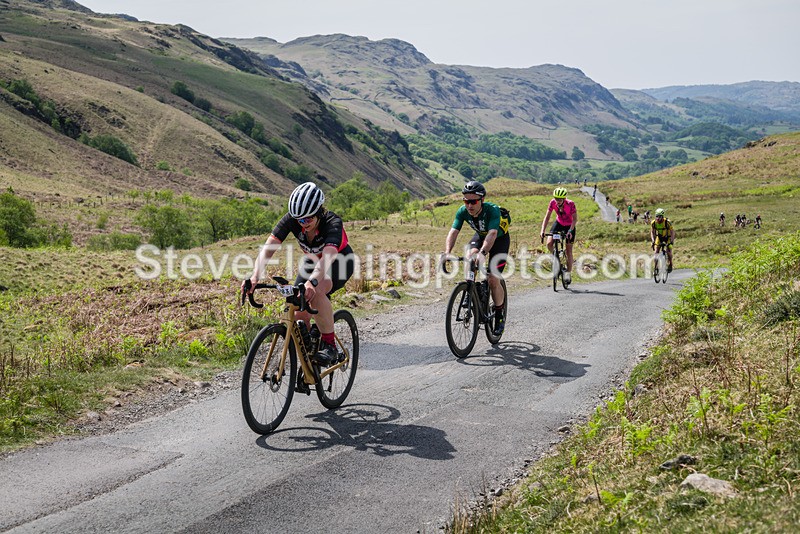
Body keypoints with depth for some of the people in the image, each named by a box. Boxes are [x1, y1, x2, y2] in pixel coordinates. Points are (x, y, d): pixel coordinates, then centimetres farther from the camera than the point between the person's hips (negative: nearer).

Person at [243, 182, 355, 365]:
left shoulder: (333, 222, -35)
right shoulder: (291, 219, -25)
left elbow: (328, 256, -51)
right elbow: (268, 247, -33)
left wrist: (312, 282, -68)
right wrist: (255, 276, -49)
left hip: (340, 262, -5)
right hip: (312, 261, 5)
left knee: (316, 292, -35)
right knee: (299, 315, -9)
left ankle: (329, 345, -20)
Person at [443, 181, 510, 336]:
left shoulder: (493, 210, -37)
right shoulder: (463, 211, -24)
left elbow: (492, 233, -51)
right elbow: (453, 232, -32)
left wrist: (482, 252, -67)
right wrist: (447, 252, -50)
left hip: (500, 239, -4)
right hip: (480, 236, 4)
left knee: (493, 279, -14)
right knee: (470, 257, -29)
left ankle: (499, 317, 4)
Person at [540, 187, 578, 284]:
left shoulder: (570, 204, -30)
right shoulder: (553, 203, -21)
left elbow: (575, 219, -25)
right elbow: (547, 217, -17)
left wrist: (570, 231, -39)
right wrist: (542, 231, -28)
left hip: (569, 226, -3)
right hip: (558, 223, 3)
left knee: (568, 250, -4)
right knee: (549, 244, -18)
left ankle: (568, 273, 7)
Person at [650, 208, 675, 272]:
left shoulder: (667, 222, -29)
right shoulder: (653, 223, -20)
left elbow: (672, 232, -24)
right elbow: (652, 232, -9)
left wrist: (671, 241, -35)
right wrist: (653, 241, -23)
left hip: (668, 237, -3)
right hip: (659, 237, 3)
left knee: (668, 251, -18)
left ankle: (670, 265, 4)